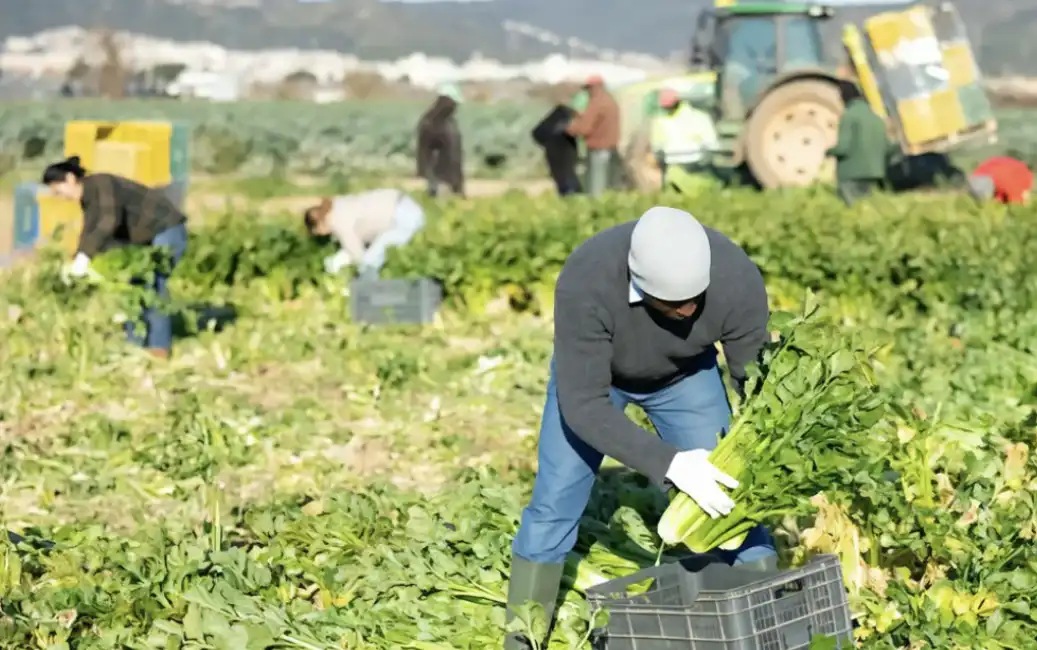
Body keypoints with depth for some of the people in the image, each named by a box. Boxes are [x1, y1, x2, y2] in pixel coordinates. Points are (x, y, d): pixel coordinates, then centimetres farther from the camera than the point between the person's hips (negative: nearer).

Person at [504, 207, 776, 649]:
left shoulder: (737, 279, -36)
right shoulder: (586, 283, -44)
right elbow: (583, 406, -39)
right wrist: (668, 464, -48)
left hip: (684, 373, 2)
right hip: (589, 372, -1)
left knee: (731, 499, -5)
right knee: (553, 507, -4)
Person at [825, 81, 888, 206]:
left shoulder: (848, 116, -8)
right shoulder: (876, 118, 14)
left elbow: (843, 147, -16)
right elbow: (887, 149, 14)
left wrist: (830, 152, 5)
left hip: (851, 177, -7)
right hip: (872, 175, 7)